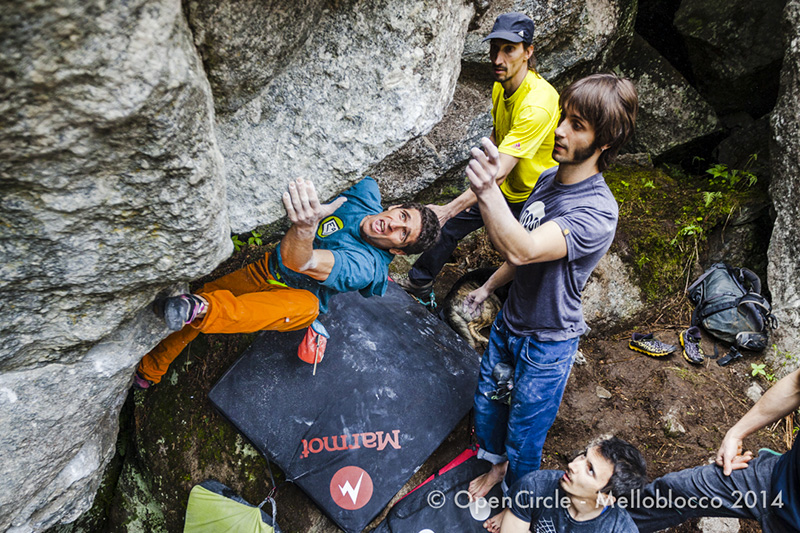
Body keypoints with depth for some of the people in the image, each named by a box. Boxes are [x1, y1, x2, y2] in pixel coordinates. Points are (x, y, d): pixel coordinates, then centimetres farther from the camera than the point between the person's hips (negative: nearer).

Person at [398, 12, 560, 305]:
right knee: (447, 225, 8)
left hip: (532, 198, -8)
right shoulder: (500, 86, -5)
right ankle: (419, 284, 26)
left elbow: (499, 173, -40)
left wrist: (448, 209, -45)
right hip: (499, 189, 8)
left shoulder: (538, 105, -34)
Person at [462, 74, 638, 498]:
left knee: (524, 432, 12)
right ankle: (497, 463, 54)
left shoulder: (597, 212, -30)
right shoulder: (549, 179, -4)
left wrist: (487, 191, -62)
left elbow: (522, 250, -45)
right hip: (510, 320, 7)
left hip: (548, 340, -7)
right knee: (487, 397, 25)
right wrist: (489, 286, 19)